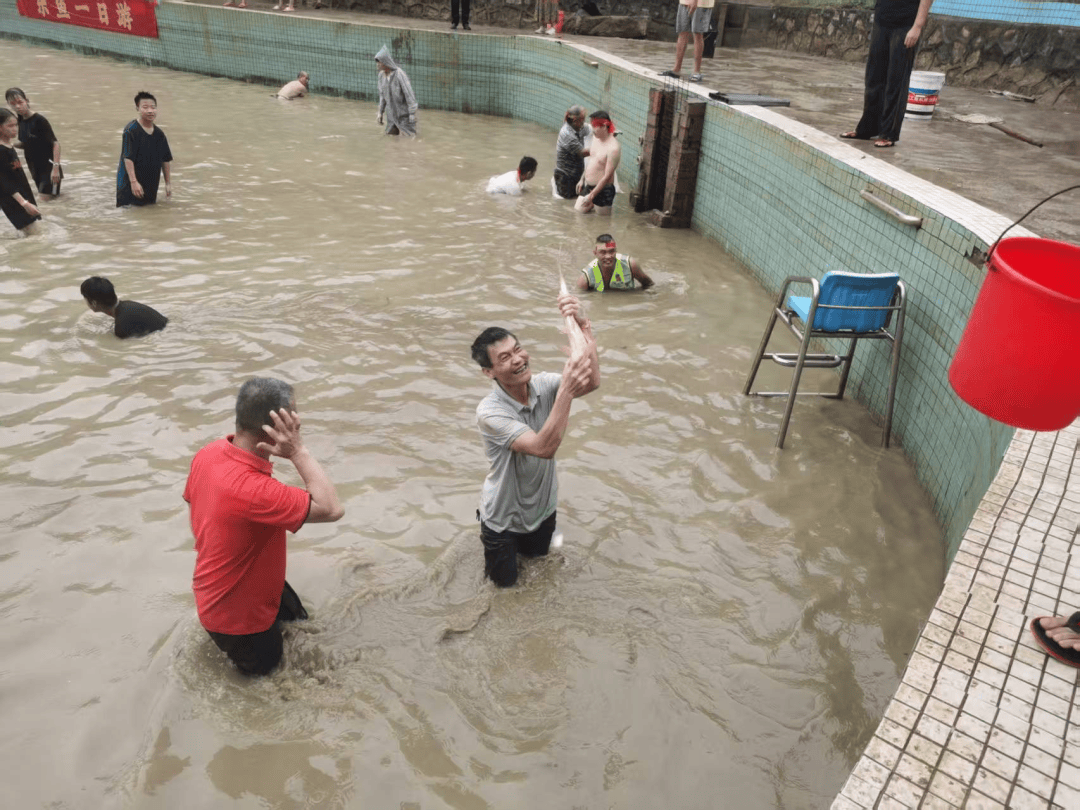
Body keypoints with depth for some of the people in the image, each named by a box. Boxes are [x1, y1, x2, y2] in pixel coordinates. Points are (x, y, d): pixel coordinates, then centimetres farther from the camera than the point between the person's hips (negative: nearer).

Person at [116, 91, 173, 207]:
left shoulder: (159, 134, 6)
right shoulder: (131, 131, -13)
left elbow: (166, 160, 12)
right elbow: (128, 158, -18)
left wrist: (168, 183, 11)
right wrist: (134, 181, -25)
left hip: (151, 185, 6)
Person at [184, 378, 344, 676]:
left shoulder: (208, 454, -14)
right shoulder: (253, 490, -43)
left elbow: (194, 508, 4)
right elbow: (332, 509, -38)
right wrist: (297, 451, -36)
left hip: (225, 587, 7)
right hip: (236, 613, -7)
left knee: (299, 621, 27)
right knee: (265, 669, 20)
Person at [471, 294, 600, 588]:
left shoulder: (543, 385, -18)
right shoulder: (489, 412, -34)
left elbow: (592, 383, -36)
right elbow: (544, 447, -45)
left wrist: (583, 327, -49)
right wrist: (567, 390, -54)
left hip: (542, 506, 5)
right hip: (504, 517, -4)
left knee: (536, 554, 29)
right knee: (505, 580, 19)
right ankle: (485, 525, 42)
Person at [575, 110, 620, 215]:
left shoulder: (613, 148, -25)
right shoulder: (596, 137, 1)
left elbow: (607, 176, -23)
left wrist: (591, 195, -21)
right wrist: (582, 180, 20)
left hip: (602, 190, -8)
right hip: (588, 186, 8)